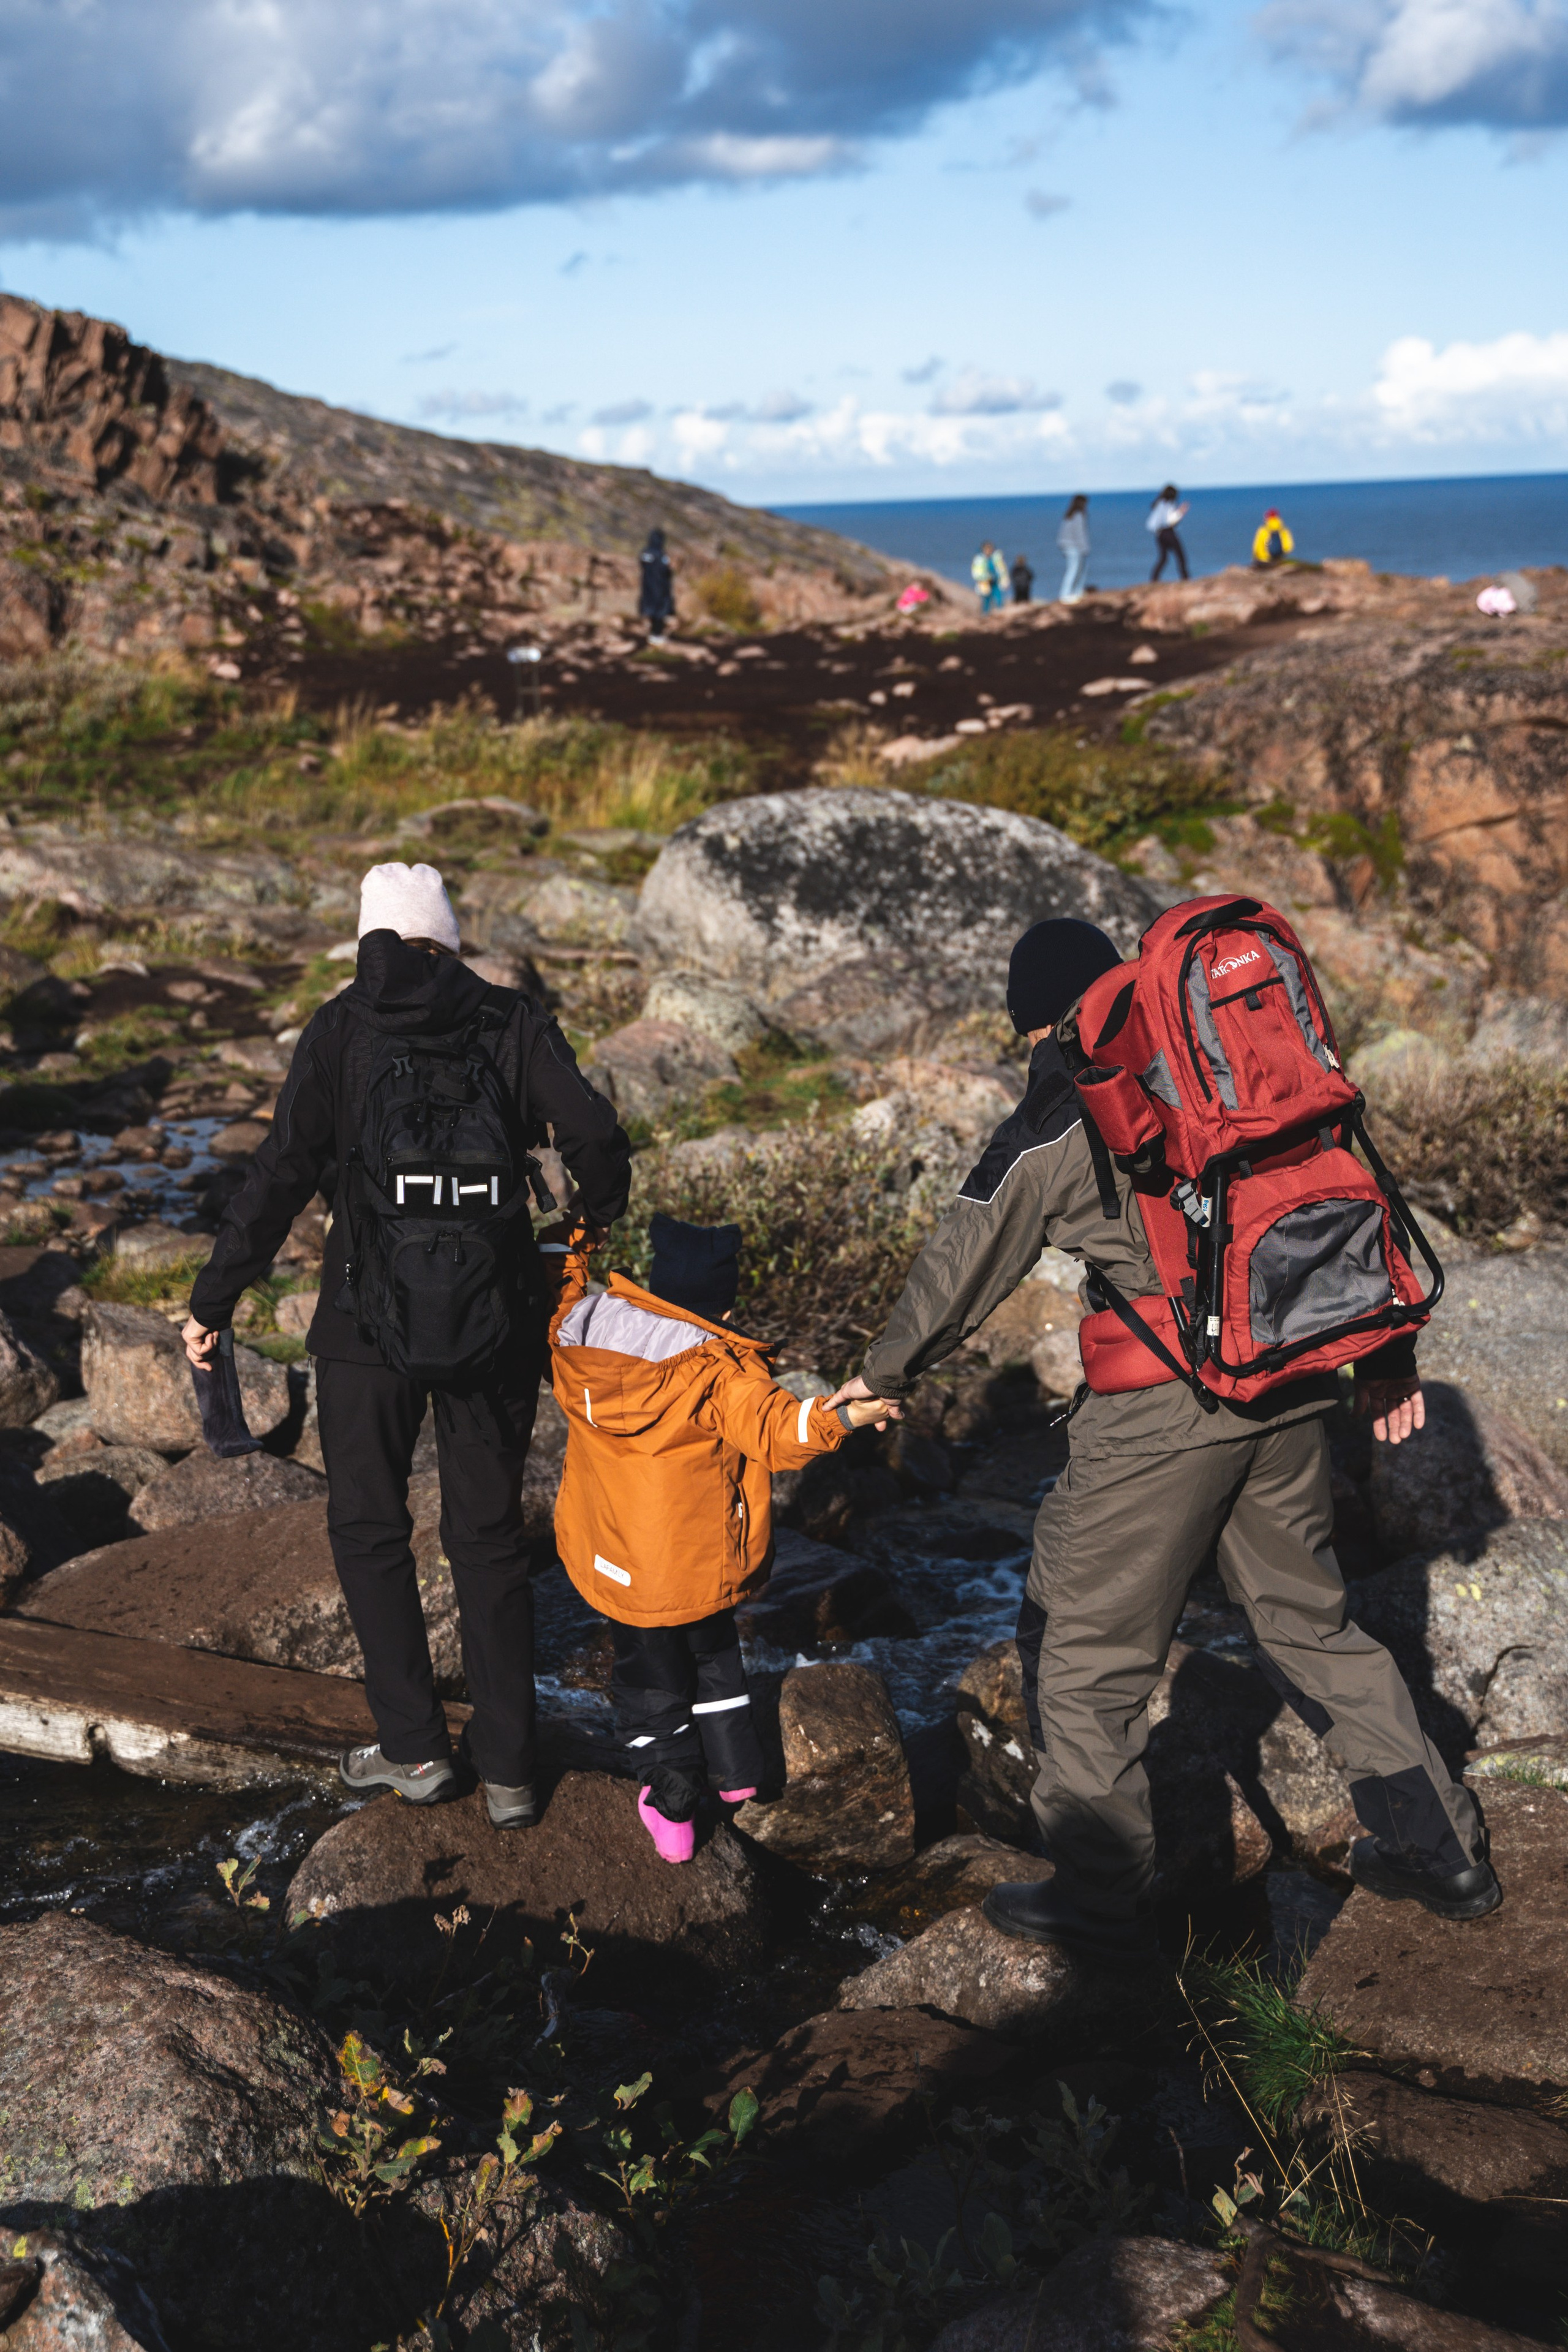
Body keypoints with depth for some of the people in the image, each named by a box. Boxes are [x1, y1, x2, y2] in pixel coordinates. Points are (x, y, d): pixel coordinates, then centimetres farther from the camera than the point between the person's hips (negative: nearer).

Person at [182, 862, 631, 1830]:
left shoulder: (345, 1027, -5)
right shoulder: (514, 1023, -2)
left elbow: (284, 1173, -10)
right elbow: (597, 1137, -10)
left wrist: (215, 1300, -3)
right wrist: (597, 1219, 11)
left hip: (372, 1318, -2)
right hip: (495, 1316, 2)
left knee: (368, 1526, 17)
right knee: (490, 1537, 14)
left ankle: (415, 1747, 17)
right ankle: (508, 1768, 17)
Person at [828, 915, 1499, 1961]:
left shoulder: (1052, 1128, -7)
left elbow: (964, 1268, 2)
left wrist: (883, 1373, 18)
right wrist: (1386, 1349, 18)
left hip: (1164, 1412, -6)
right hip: (1294, 1383, 6)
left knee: (1085, 1647, 9)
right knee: (1310, 1618, 22)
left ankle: (1102, 1898, 19)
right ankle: (1439, 1845, 28)